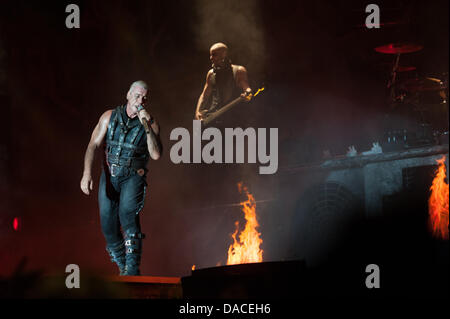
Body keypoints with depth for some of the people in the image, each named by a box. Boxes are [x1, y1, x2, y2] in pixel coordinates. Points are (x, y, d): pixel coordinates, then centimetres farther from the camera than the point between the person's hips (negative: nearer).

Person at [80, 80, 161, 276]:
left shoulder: (150, 123, -2)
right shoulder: (110, 117, 1)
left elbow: (156, 155, -14)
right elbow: (93, 145, -4)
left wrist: (147, 126, -22)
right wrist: (87, 174, -18)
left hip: (133, 177, -2)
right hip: (109, 175, 3)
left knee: (127, 213, -27)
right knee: (108, 226, -3)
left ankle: (132, 270, -29)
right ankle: (122, 268, 18)